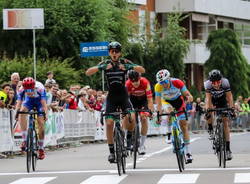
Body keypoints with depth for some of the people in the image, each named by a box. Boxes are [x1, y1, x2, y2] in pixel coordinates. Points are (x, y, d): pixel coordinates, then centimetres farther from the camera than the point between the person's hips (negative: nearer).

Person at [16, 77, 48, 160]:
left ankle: (41, 148, 2)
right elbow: (19, 103, -32)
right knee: (22, 112, -31)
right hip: (29, 100, 1)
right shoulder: (21, 90, -30)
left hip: (39, 101, -1)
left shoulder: (40, 88, -36)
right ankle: (24, 140, -29)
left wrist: (45, 114, -51)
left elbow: (44, 103, -38)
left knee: (41, 123, -12)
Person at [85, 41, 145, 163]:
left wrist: (130, 67, -33)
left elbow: (142, 70, -15)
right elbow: (88, 73, -16)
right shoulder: (106, 64, -5)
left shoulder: (125, 63, -6)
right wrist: (101, 67, -34)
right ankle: (111, 151, 0)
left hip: (123, 96, -1)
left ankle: (129, 138, 4)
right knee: (109, 123, -11)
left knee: (131, 118, -24)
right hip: (111, 97, 1)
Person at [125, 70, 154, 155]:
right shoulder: (128, 84, -31)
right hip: (133, 99, 1)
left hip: (143, 99, -1)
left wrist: (151, 111, -43)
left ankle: (142, 145, -8)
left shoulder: (145, 82, -35)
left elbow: (149, 98, -34)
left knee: (144, 119, -16)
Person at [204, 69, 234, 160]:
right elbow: (208, 98, -33)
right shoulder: (207, 84, -32)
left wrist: (232, 108, -41)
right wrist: (207, 109, -45)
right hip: (212, 100, 1)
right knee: (208, 115, -30)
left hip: (222, 101, -1)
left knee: (226, 123, -9)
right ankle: (210, 127, 4)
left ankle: (227, 148, -8)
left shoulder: (225, 83, -33)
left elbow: (229, 97, -30)